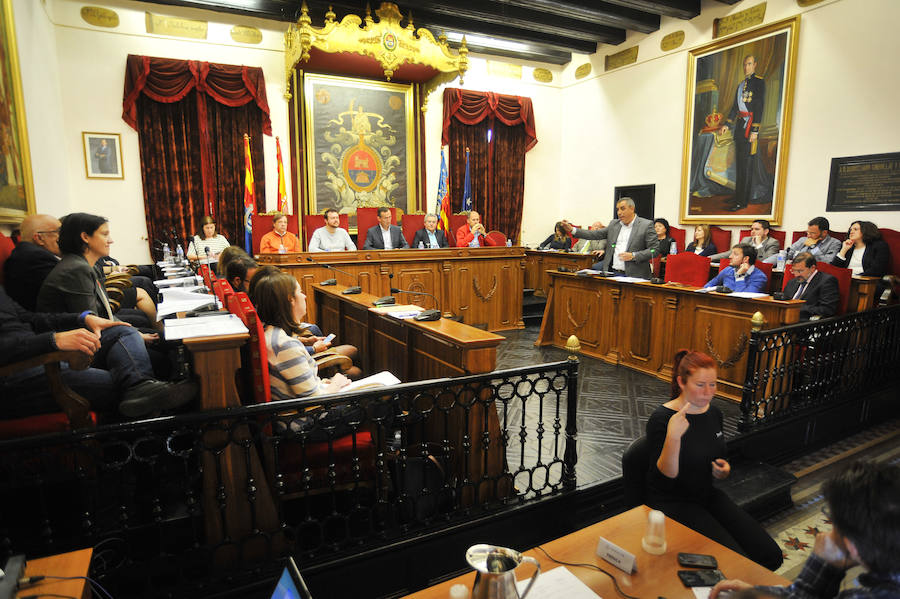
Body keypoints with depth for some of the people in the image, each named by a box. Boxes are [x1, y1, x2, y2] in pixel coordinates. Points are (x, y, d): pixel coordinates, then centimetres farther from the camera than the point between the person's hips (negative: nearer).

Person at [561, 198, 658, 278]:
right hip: (612, 273, 4)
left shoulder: (646, 225, -1)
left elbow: (655, 249, -4)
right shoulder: (614, 224, 15)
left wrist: (633, 256, -16)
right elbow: (596, 234, 12)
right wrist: (572, 230, 3)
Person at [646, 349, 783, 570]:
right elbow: (666, 476, -25)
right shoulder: (661, 419, -20)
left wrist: (723, 469, -4)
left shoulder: (714, 413, 4)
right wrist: (673, 436, -40)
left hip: (707, 495, 8)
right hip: (673, 502, -7)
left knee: (771, 556, -4)